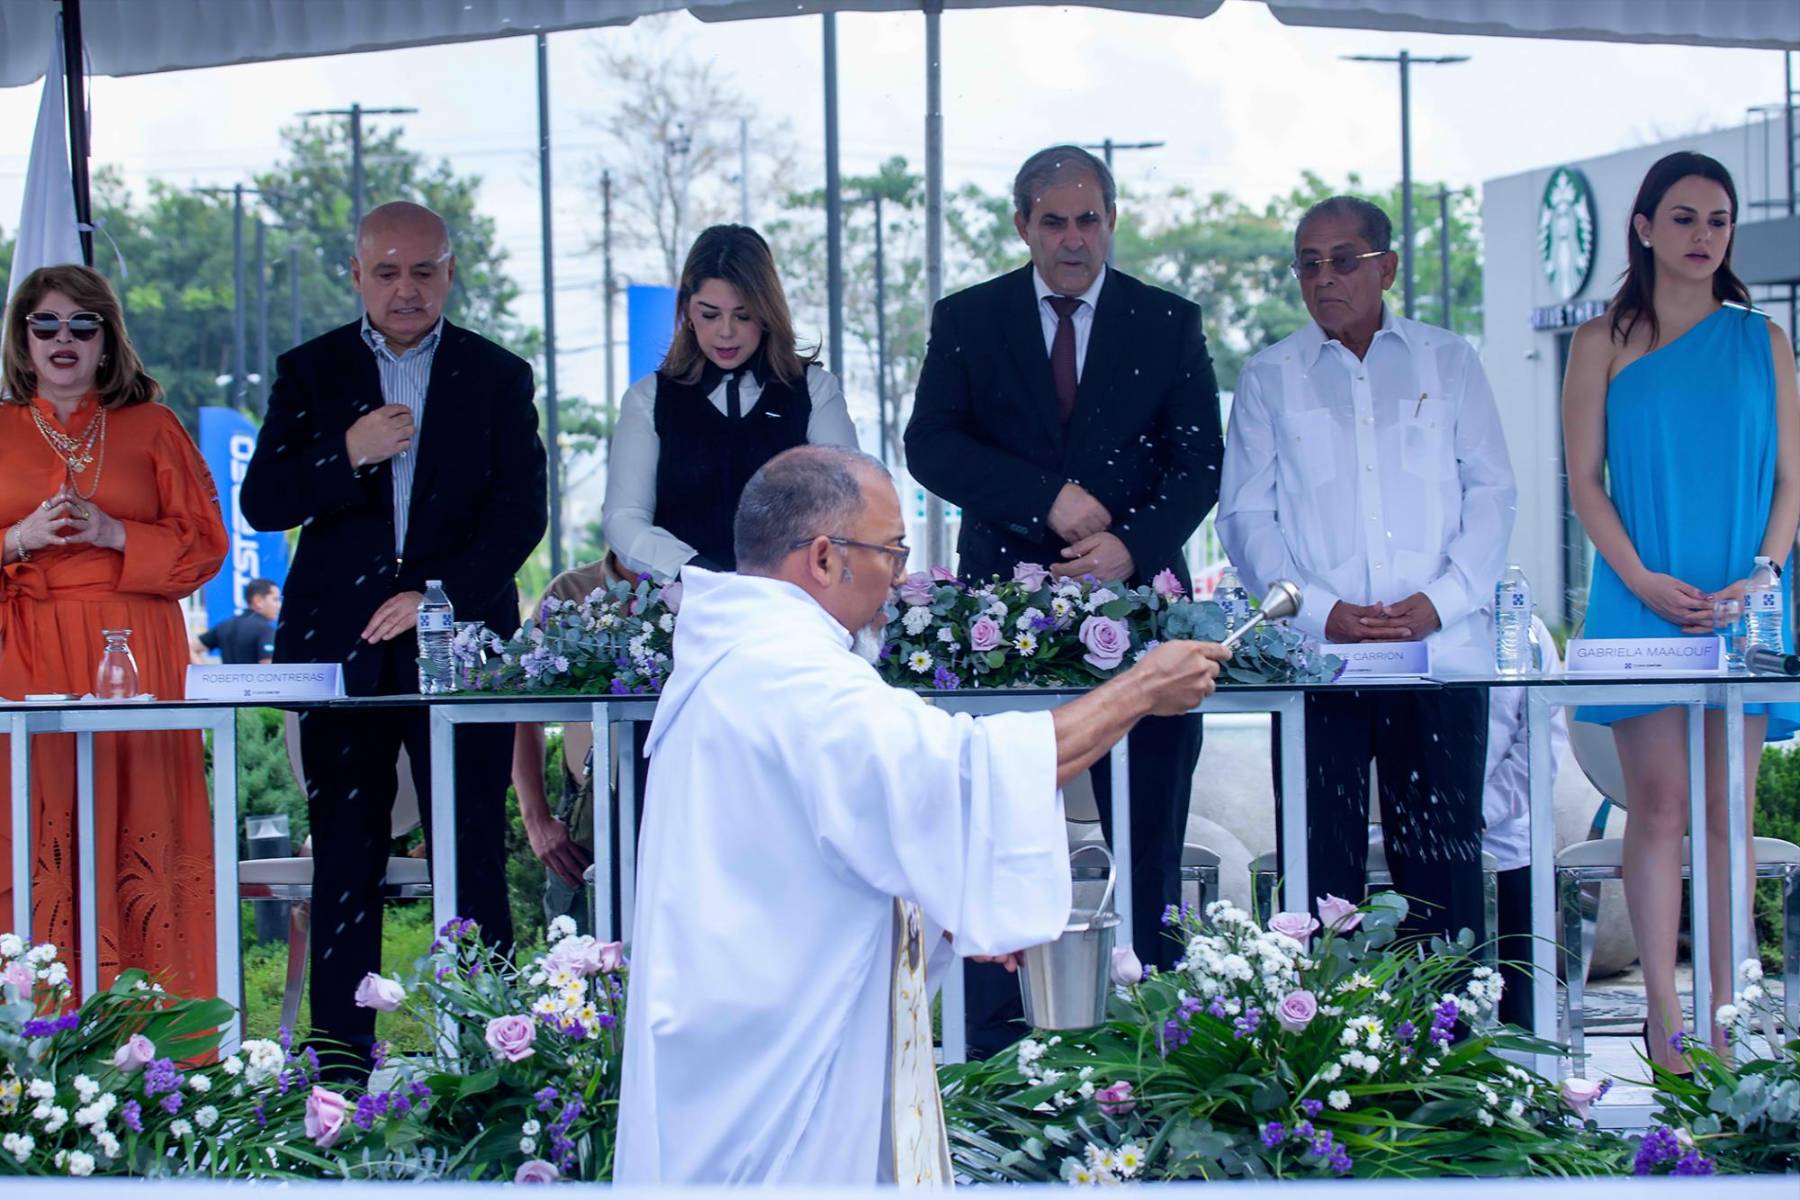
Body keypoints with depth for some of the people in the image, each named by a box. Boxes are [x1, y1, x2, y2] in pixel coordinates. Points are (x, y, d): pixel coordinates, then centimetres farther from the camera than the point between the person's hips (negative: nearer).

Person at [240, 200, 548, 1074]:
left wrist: (440, 595, -12)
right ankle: (339, 1069, 8)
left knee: (473, 862, -6)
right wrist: (348, 458, -13)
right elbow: (261, 503, 4)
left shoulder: (497, 377, 8)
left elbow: (522, 511, 1)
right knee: (344, 864, 3)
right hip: (339, 644, 1)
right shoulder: (310, 372, 10)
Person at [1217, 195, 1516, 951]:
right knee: (1321, 865, -4)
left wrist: (1440, 600, -8)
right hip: (1314, 659, 0)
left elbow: (1491, 491, 8)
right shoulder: (1269, 378, 12)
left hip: (1443, 653, 0)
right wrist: (1321, 612, -9)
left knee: (1443, 865, -2)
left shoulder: (1448, 363, 13)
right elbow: (1245, 515, 6)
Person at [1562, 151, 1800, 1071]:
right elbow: (1584, 481, 3)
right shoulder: (1604, 343, 6)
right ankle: (1663, 1013, -6)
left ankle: (1725, 1013, 2)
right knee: (1659, 805, -7)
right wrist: (1642, 579, -11)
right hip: (1642, 604, -1)